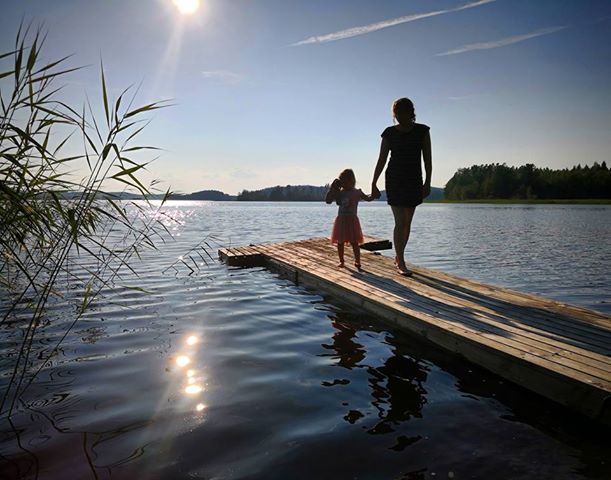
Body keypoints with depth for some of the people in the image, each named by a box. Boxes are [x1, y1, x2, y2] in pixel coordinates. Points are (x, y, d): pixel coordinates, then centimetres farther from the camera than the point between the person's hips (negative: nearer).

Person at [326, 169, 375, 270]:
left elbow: (367, 198, 12)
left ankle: (357, 262, 2)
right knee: (340, 242, 8)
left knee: (354, 242, -5)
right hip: (341, 220, 3)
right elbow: (327, 200, 2)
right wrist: (333, 189, -6)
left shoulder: (357, 192, 2)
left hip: (352, 220, -3)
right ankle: (341, 261, 21)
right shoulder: (339, 193, 6)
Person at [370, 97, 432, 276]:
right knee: (400, 222, -9)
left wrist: (427, 182, -6)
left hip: (414, 181, 2)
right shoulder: (389, 133, 0)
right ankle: (401, 263, -6)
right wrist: (373, 184, -1)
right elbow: (381, 160, 2)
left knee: (407, 223, 9)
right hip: (394, 180, -2)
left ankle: (398, 256, 26)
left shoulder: (422, 131, 1)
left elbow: (427, 159, 1)